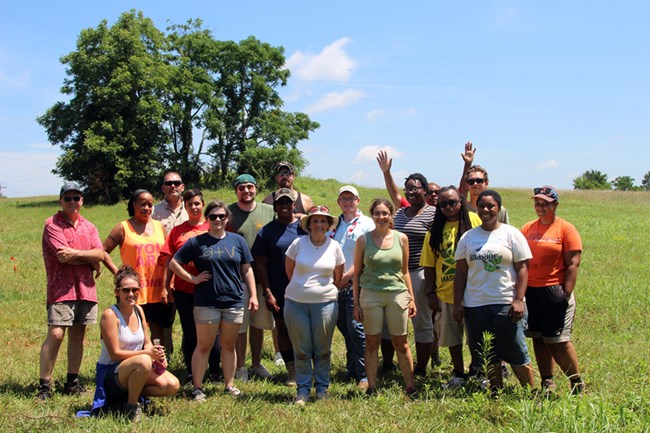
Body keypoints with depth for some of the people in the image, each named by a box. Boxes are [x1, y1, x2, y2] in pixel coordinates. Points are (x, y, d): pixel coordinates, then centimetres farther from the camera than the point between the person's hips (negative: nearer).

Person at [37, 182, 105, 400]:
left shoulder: (88, 227, 14)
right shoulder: (52, 224, -2)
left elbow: (100, 253, 0)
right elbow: (63, 256, -14)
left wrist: (76, 253, -14)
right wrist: (91, 260, -4)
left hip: (85, 288, 5)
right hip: (61, 289, -5)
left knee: (77, 335, 8)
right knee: (55, 334, -11)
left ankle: (72, 382, 17)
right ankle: (44, 385, -5)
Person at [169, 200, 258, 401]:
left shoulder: (237, 241, 8)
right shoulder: (197, 242, 1)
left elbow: (247, 270, 10)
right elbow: (173, 263, 4)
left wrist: (253, 295, 4)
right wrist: (192, 278, -3)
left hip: (234, 302, 2)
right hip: (206, 303, -2)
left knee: (229, 345, 11)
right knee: (204, 346, 3)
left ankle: (229, 385, 21)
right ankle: (197, 388, 10)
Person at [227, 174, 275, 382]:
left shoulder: (269, 211, 4)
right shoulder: (228, 213, -1)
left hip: (263, 276, 2)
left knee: (258, 323, 12)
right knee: (239, 325, 2)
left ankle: (257, 363, 25)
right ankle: (240, 367, 13)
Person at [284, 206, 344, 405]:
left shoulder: (334, 246, 1)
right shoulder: (298, 243, -3)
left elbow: (338, 277, 13)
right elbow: (289, 270, 9)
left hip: (325, 303, 1)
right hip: (296, 302, 0)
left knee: (323, 349, 7)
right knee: (301, 349, 5)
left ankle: (322, 388, 22)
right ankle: (303, 389, 17)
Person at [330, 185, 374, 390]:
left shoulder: (366, 224, -2)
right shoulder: (334, 224, 16)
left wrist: (346, 276, -13)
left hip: (356, 284, -6)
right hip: (336, 286, 6)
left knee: (356, 328, -10)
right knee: (344, 328, 10)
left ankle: (363, 375, -4)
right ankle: (351, 369, 22)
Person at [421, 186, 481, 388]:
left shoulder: (474, 221, -2)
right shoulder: (435, 230, 6)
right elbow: (429, 264, 7)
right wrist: (431, 292, 2)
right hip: (445, 292, 3)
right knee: (452, 336, 12)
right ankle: (459, 375, 25)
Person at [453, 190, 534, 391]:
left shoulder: (511, 234, 2)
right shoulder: (468, 237, 10)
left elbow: (522, 268, -2)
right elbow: (460, 272, 10)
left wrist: (519, 300, -11)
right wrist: (457, 303, 3)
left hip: (506, 303, -3)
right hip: (474, 305, 3)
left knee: (516, 352, -1)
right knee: (488, 355, 9)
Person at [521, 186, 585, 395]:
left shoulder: (566, 229, -2)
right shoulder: (527, 228, 12)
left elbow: (572, 264, -7)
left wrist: (566, 294, -14)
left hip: (554, 291, -5)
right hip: (530, 291, 5)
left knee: (558, 341, -5)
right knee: (538, 339, 8)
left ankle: (577, 383, 12)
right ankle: (547, 383, 18)